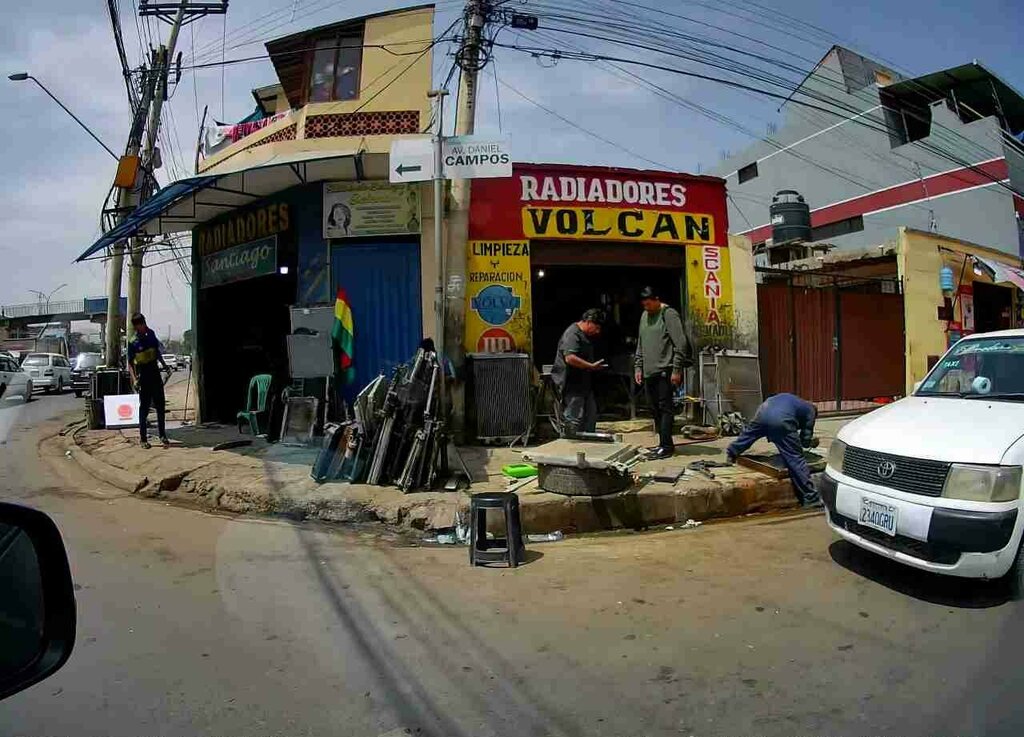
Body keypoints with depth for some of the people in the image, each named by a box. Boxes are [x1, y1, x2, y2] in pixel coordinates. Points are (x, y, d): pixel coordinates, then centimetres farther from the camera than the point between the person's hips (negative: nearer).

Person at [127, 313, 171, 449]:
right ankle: (143, 438, 10)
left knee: (161, 406, 8)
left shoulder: (151, 334, 1)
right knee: (144, 408, 1)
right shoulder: (133, 342, -10)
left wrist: (165, 366, 12)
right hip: (143, 378, -4)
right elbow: (130, 363, -8)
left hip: (155, 375, 4)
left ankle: (162, 435, 19)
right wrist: (134, 379, -18)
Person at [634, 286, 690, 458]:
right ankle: (664, 443, 16)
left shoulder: (669, 314, -7)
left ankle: (666, 445, -5)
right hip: (649, 372, 8)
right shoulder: (644, 316, 16)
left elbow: (680, 344, -11)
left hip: (665, 371, -8)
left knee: (665, 407, -7)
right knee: (655, 408, 9)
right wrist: (638, 367, 16)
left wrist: (677, 370, -14)